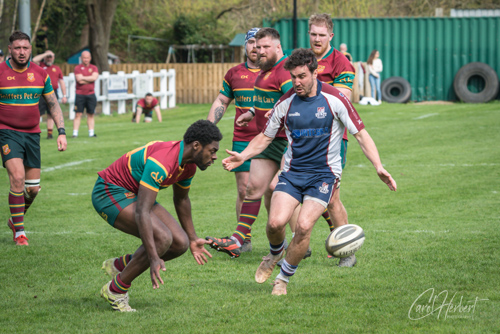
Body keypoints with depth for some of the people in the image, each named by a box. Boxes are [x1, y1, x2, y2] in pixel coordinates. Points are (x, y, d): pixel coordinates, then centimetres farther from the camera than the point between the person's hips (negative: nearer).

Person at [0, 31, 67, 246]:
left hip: (32, 134, 4)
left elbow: (53, 104, 11)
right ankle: (19, 231, -9)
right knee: (17, 177, -19)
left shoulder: (40, 74, 4)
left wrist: (61, 132, 3)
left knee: (33, 187, 3)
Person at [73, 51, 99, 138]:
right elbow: (79, 80, -12)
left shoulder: (94, 68, 10)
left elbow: (94, 77, -9)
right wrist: (90, 79, -4)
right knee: (78, 114, -5)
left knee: (91, 114, 5)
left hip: (91, 94, 3)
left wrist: (83, 78, -10)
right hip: (80, 94, -3)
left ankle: (91, 132, 8)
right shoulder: (78, 68, 1)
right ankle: (75, 133, -6)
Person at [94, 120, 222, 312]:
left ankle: (118, 265, 15)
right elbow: (141, 213, -38)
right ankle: (115, 291, -10)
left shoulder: (189, 164, -3)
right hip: (109, 193, -9)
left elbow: (181, 199, 19)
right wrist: (154, 259, -43)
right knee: (162, 238, -26)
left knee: (180, 243, -3)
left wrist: (193, 238, 26)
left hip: (134, 194, 9)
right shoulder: (162, 162, -33)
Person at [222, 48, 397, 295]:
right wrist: (243, 156, -2)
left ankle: (284, 278, 2)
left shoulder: (334, 99, -8)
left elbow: (361, 134, -4)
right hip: (292, 172, 3)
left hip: (324, 173, -2)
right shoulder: (286, 103, 1)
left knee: (303, 226, -20)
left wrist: (379, 167, -15)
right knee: (275, 222, -18)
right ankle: (275, 253, 18)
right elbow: (266, 136, 15)